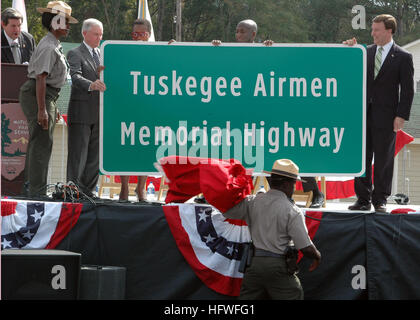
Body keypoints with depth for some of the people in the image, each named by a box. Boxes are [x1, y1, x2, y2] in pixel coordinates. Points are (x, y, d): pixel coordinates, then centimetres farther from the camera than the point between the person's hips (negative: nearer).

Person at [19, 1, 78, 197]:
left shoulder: (54, 46, 17)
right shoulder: (48, 47, -16)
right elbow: (41, 78, -22)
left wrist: (53, 107, 26)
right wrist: (42, 109, -26)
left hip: (46, 97, 11)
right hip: (37, 96, -11)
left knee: (38, 143, 16)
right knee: (42, 144, -10)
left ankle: (31, 186, 24)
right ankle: (37, 191, -9)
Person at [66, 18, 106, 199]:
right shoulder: (75, 54, -3)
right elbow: (76, 78, -20)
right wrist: (91, 85, -38)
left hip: (99, 114, 6)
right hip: (81, 113, -6)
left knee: (95, 154, 7)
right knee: (78, 153, -4)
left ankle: (88, 190, 13)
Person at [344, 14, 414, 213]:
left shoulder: (403, 57, -3)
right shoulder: (367, 52, 10)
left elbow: (407, 90, -4)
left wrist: (401, 116, -12)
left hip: (385, 117, -4)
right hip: (364, 114, 4)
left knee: (383, 159, 1)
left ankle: (380, 200, 8)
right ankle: (363, 199, 12)